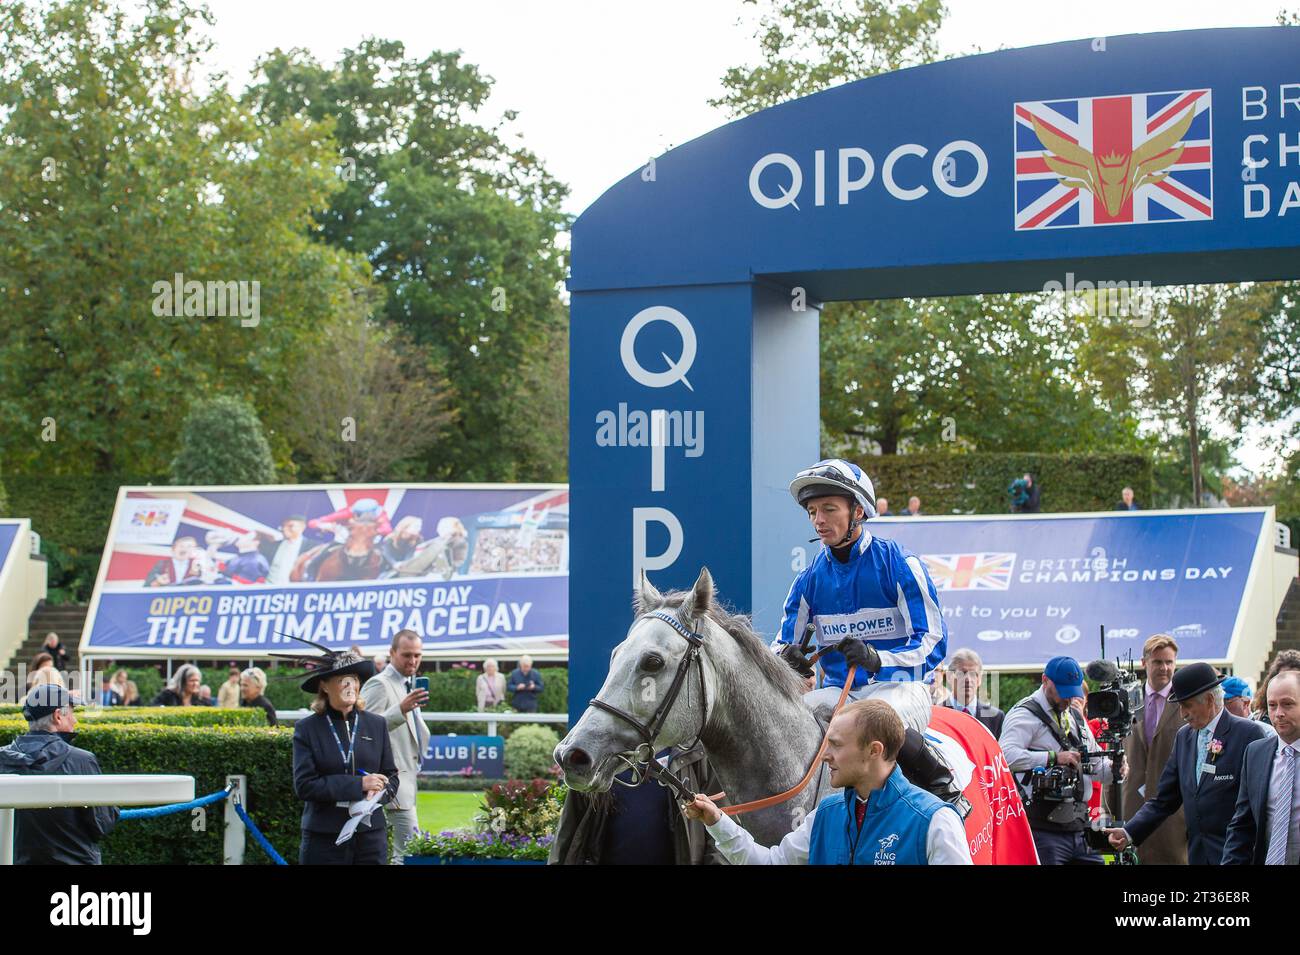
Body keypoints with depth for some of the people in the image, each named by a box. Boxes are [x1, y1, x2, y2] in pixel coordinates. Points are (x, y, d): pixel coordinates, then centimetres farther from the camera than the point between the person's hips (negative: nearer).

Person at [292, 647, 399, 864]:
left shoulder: (376, 724, 9)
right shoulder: (307, 728, 0)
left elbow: (391, 776, 13)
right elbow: (304, 785, -8)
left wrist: (379, 793, -11)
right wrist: (358, 784, -15)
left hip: (370, 835, 3)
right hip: (324, 837, -2)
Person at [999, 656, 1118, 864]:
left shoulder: (1076, 718, 22)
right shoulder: (1025, 714, -5)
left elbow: (1096, 765, 27)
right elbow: (1005, 755, -22)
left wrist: (1113, 768, 3)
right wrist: (1053, 757, -20)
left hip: (1079, 829, 8)